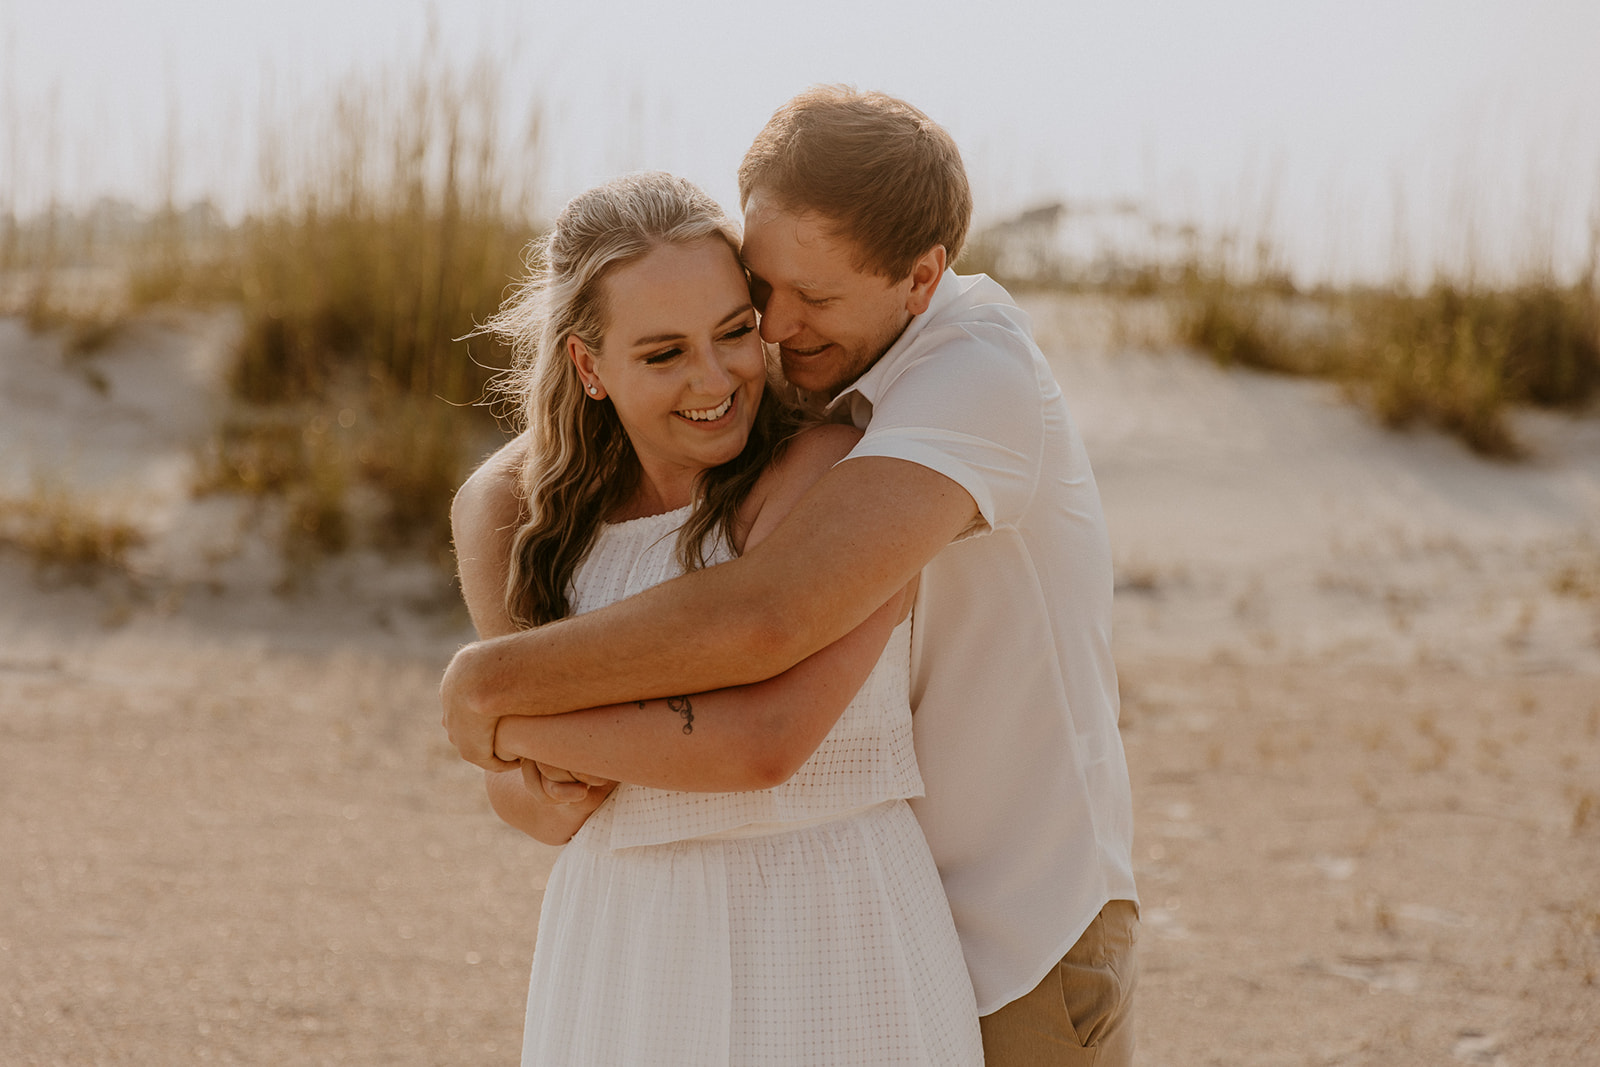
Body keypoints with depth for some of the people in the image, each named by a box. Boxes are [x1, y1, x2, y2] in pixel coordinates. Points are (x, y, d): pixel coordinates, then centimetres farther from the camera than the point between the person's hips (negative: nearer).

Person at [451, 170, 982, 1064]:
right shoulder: (559, 531, 7)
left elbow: (764, 741, -22)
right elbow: (536, 808, 1)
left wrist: (505, 720, -11)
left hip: (824, 962, -5)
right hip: (627, 968, 5)